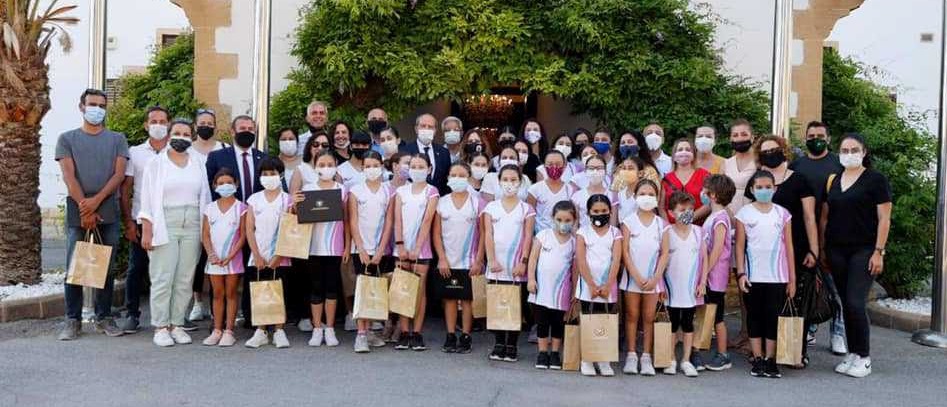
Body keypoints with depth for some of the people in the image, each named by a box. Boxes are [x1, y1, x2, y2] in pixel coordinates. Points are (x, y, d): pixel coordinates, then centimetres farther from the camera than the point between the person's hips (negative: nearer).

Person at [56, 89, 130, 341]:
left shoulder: (117, 139, 12)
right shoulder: (67, 139, 9)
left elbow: (119, 174, 1)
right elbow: (69, 176, -1)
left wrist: (96, 200, -12)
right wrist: (84, 208, -12)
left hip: (108, 211, 1)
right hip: (77, 211, -1)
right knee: (74, 267, -1)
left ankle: (104, 318, 12)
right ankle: (73, 320, 6)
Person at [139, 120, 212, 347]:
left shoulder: (197, 165, 13)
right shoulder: (156, 164, 5)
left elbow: (205, 198, 13)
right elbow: (147, 199, 1)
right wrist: (147, 231, -6)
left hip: (192, 226, 3)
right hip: (165, 227, -3)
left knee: (185, 279, 2)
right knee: (163, 279, -5)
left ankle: (177, 325, 9)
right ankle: (161, 327, 1)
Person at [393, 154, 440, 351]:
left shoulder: (431, 192, 0)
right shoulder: (401, 191, 9)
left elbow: (427, 221, -8)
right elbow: (397, 219, 1)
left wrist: (417, 249, -15)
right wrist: (400, 245, -10)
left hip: (421, 248, -2)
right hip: (402, 248, 2)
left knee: (420, 290, 2)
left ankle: (417, 333, 7)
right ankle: (405, 333, 8)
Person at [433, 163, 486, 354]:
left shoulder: (477, 202, -1)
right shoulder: (442, 202, 4)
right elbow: (436, 233, 4)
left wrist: (478, 260, -8)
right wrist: (442, 258, -4)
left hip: (469, 262, -2)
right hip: (447, 262, 2)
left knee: (467, 299, 3)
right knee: (449, 299, 6)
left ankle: (465, 338, 10)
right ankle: (450, 337, 13)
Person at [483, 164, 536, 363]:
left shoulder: (526, 209, 5)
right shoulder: (491, 207, 8)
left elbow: (528, 237, 0)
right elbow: (488, 235, 0)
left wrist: (523, 261, -11)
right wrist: (492, 260, -11)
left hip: (517, 267, -1)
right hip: (496, 266, 1)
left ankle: (511, 346, 8)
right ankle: (499, 344, 13)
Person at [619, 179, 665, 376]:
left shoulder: (661, 223, 4)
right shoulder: (629, 221, 0)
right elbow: (625, 252, -4)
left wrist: (655, 278, -10)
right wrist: (636, 276, -11)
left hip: (653, 278, 1)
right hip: (632, 276, -1)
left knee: (649, 317, 5)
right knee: (632, 316, 6)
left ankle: (646, 357, 10)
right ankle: (631, 356, 12)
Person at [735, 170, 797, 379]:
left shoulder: (782, 214, 5)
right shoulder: (744, 213, 1)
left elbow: (788, 247, 6)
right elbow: (740, 246, 0)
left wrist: (792, 278, 4)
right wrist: (740, 273, -8)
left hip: (777, 276, 1)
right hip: (753, 276, -1)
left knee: (773, 317, 3)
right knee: (754, 316, 5)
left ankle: (770, 360, 10)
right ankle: (757, 360, 12)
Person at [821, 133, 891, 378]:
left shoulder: (876, 180, -2)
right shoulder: (833, 181, 12)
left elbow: (884, 219, -6)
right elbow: (825, 217, 14)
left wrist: (879, 252, -12)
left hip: (864, 250, -5)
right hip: (837, 251, 5)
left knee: (855, 303, -11)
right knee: (846, 304, 8)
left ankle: (864, 357, 2)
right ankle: (852, 354, 17)